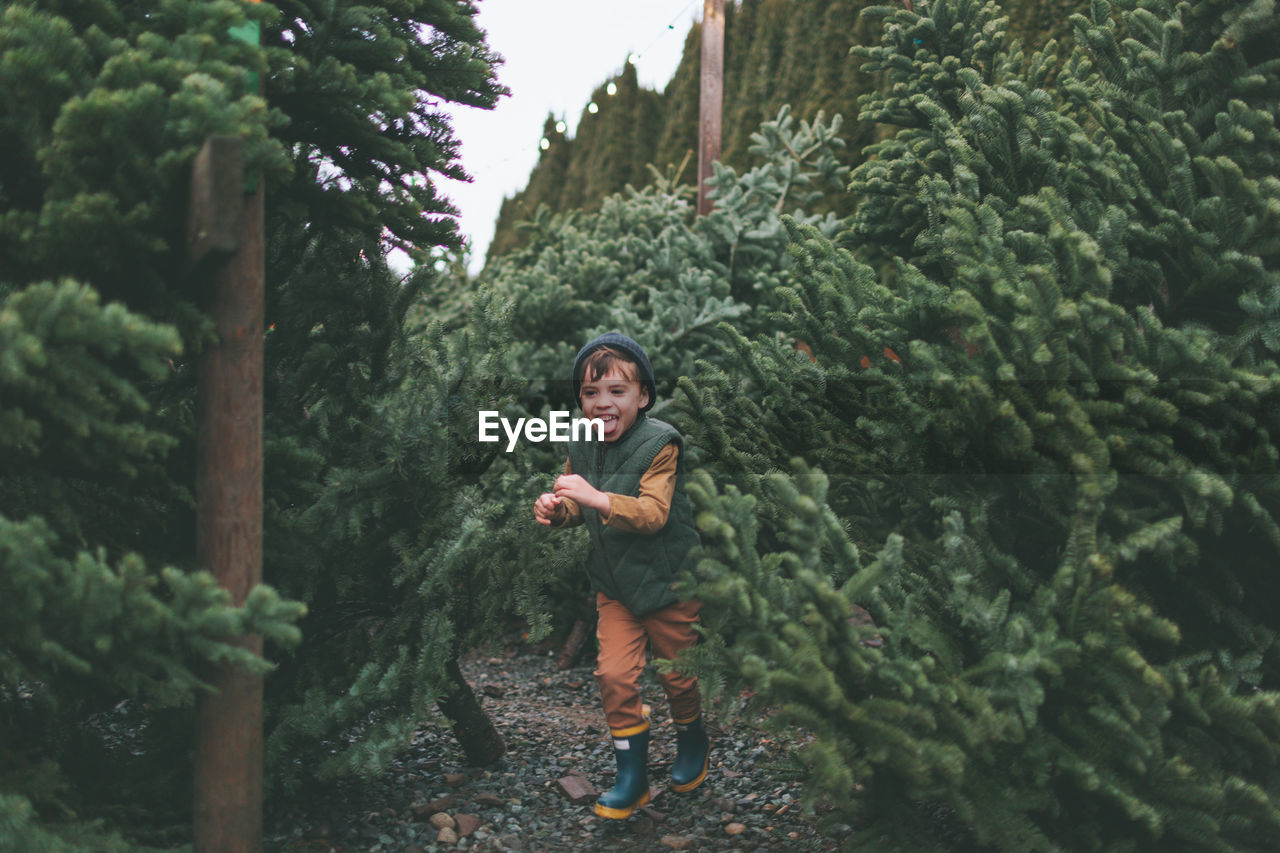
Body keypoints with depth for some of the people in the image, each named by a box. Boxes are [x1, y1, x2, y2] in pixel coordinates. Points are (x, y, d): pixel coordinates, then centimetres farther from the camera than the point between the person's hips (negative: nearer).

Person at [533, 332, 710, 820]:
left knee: (677, 675, 10)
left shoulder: (659, 444, -20)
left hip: (668, 583, -5)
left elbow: (653, 514, -30)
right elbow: (579, 508, 13)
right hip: (614, 585, 5)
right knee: (614, 675, -2)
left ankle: (693, 744, 41)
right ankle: (632, 776, 12)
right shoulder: (581, 447, -1)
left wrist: (596, 498, -41)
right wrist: (555, 509, -10)